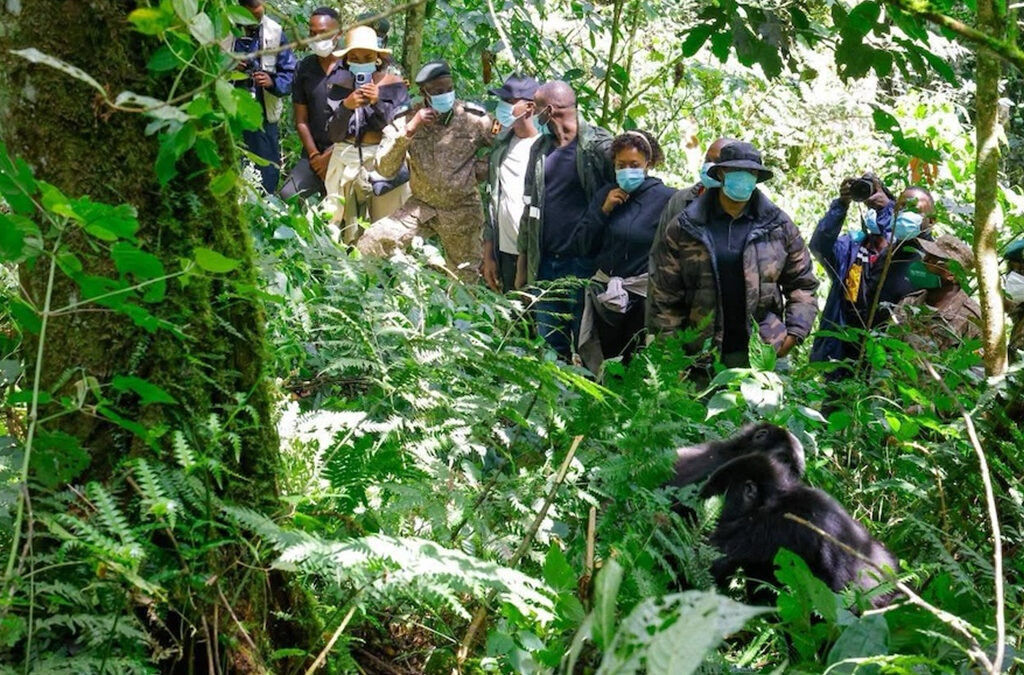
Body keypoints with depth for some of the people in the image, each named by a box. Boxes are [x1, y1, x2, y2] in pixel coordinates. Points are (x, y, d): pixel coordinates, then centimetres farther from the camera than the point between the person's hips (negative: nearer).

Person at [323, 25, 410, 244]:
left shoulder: (394, 86, 2)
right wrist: (346, 106, -16)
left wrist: (378, 103, -19)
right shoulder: (340, 88, 7)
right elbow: (334, 135, 1)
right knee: (348, 231, 0)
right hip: (347, 164, 2)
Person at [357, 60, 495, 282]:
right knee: (372, 241, -15)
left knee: (465, 278, 7)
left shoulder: (473, 118, -10)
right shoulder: (406, 120, -7)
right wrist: (410, 130, -25)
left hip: (462, 211, -1)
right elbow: (385, 168, -15)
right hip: (421, 207, 1)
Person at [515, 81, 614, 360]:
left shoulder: (599, 146, -9)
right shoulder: (540, 149, 11)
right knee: (549, 346, 11)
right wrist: (522, 264, 15)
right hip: (545, 263, 6)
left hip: (584, 263, -6)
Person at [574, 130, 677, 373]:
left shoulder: (666, 198, -7)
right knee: (600, 363, 10)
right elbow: (582, 246, 6)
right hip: (605, 291, 4)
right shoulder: (606, 194, 8)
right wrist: (603, 210, -4)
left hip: (644, 297, -4)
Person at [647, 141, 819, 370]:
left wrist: (794, 333, 2)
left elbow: (802, 284, 14)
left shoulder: (778, 226, 9)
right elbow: (664, 295, 4)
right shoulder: (684, 229, 4)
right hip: (701, 357, -1)